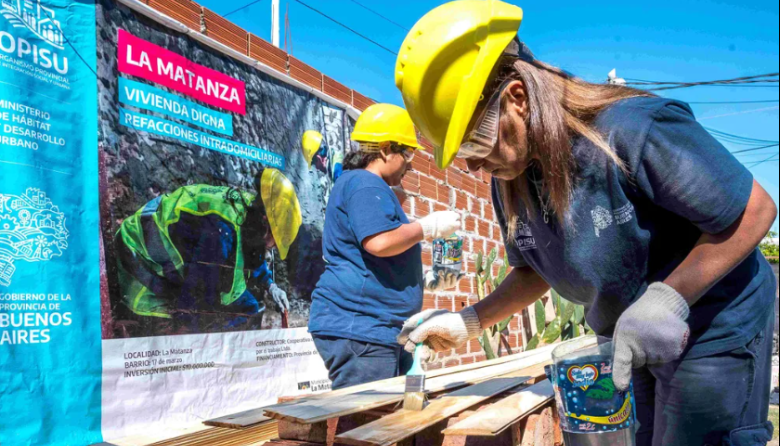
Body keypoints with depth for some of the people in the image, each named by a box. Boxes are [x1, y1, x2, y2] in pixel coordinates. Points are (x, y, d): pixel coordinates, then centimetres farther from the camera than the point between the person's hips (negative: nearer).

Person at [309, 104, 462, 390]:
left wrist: (428, 280, 20)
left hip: (384, 331, 11)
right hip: (356, 329, -11)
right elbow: (380, 242, -26)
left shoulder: (371, 187, 25)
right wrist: (428, 227, -11)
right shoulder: (364, 184, -9)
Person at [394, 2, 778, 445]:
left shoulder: (632, 129, -31)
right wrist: (467, 323, -4)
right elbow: (535, 273, 8)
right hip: (637, 347, 7)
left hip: (718, 330, -6)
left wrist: (666, 299, -32)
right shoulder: (510, 183, -7)